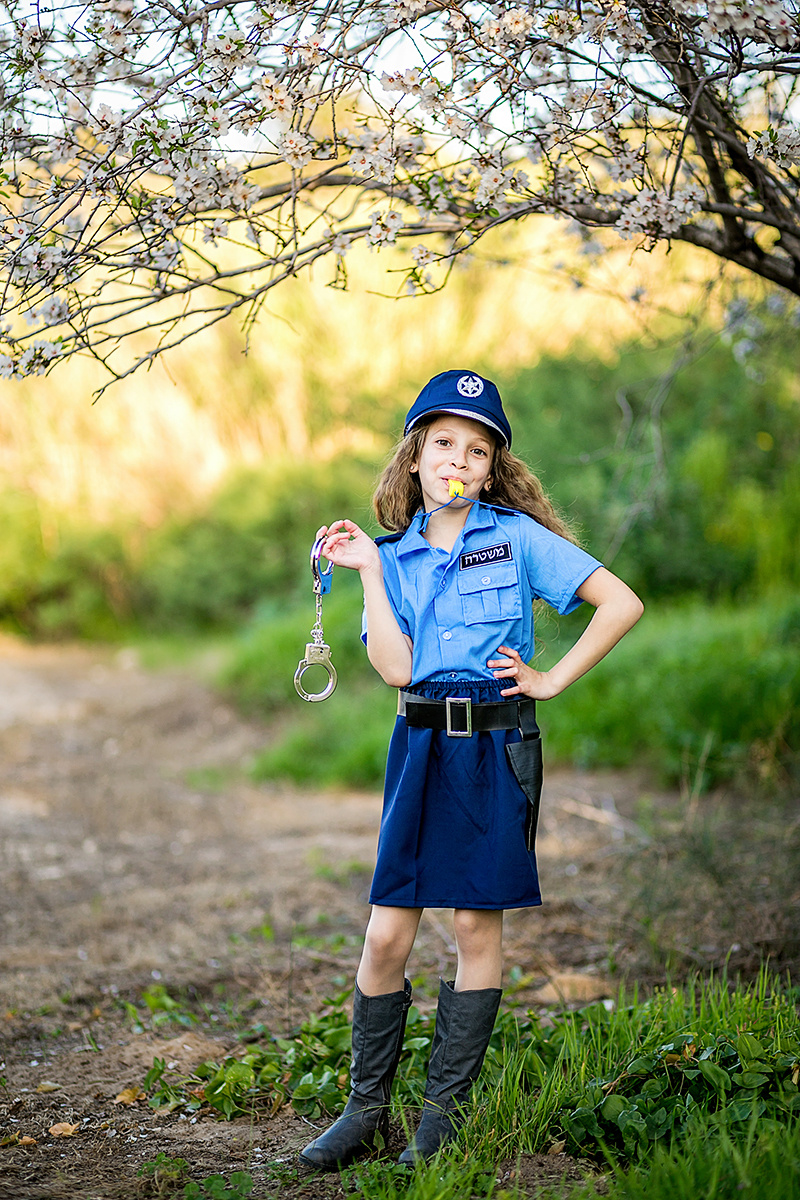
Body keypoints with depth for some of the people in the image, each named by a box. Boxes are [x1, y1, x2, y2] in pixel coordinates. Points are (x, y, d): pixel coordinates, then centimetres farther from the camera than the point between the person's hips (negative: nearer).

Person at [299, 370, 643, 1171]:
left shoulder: (519, 537, 0)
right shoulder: (398, 554, 9)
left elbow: (622, 604, -4)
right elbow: (395, 667, -5)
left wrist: (552, 680, -5)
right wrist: (368, 571, -4)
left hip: (497, 746, -3)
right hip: (420, 744, 3)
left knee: (476, 924, 2)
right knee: (386, 934, 1)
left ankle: (444, 1113, 13)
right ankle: (365, 1110, 15)